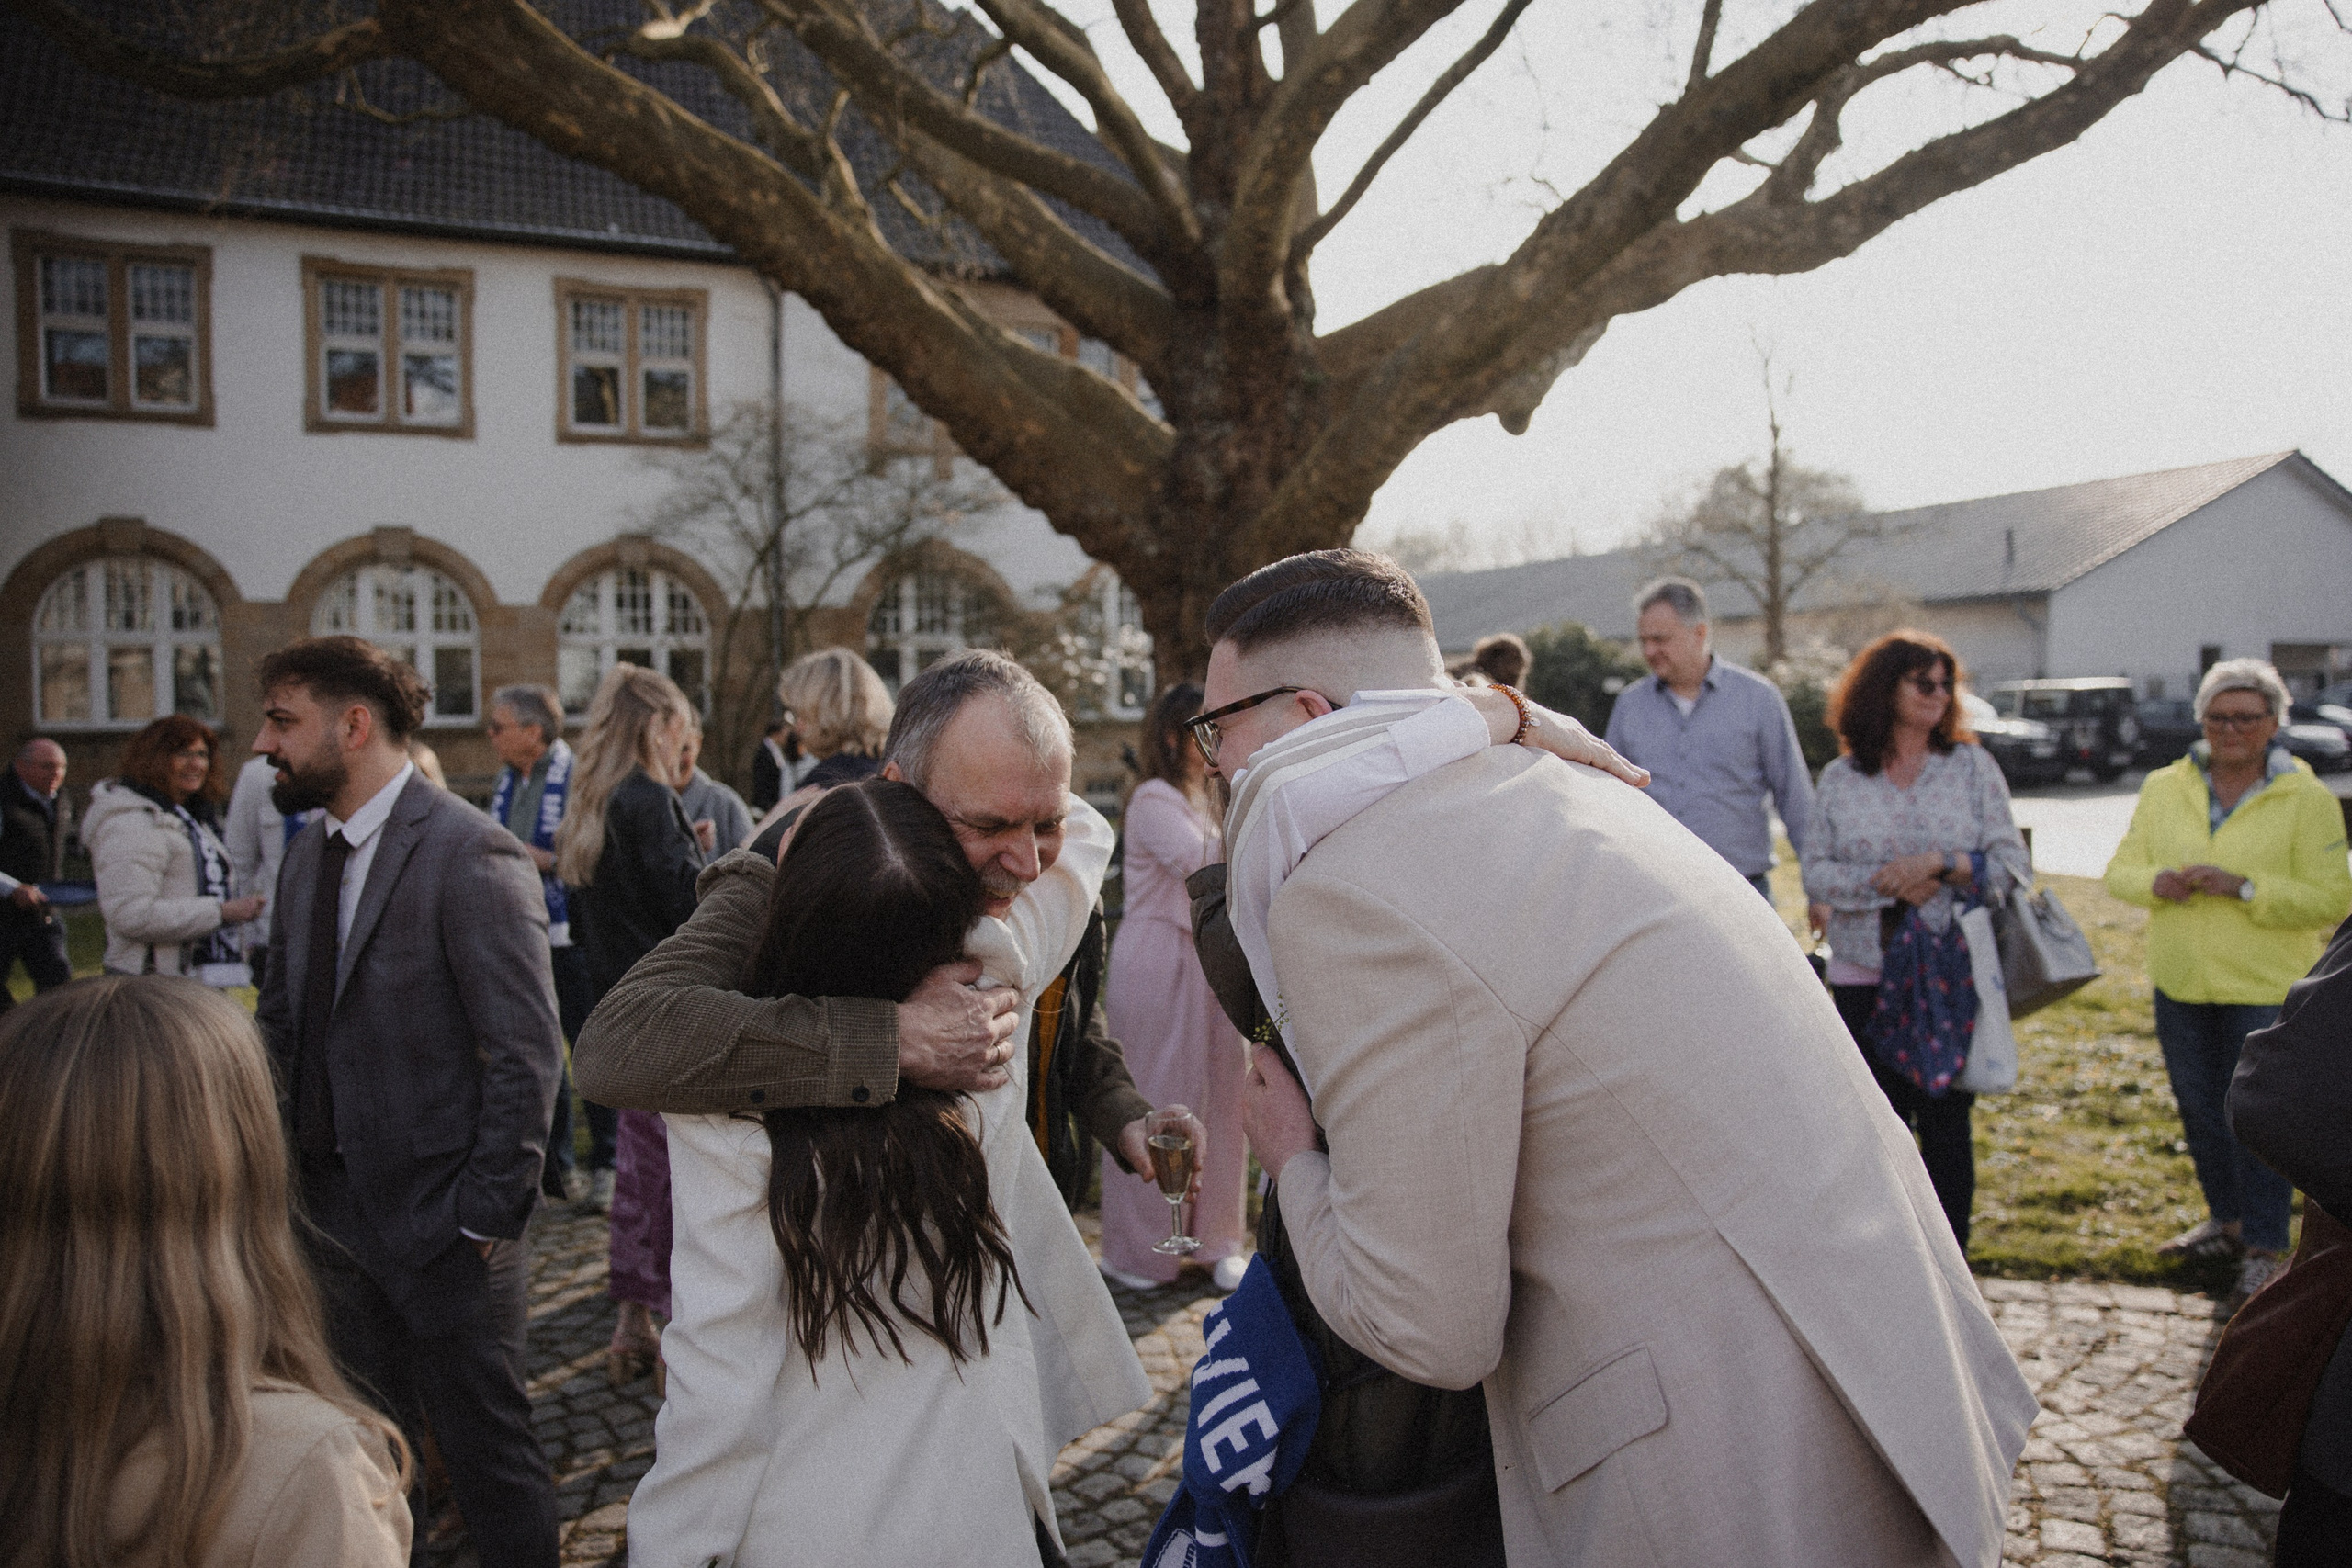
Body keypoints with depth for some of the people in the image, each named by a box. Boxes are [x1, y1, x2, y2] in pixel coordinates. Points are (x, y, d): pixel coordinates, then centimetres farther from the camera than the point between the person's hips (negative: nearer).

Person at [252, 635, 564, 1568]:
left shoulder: (471, 855, -17)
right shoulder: (308, 854, 9)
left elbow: (527, 1055, -18)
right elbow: (281, 1022, 15)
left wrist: (487, 1215, -16)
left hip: (440, 1222, -7)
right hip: (334, 1210, 8)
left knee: (486, 1448, 6)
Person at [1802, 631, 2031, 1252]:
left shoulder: (1972, 766, 4)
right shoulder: (1840, 780, 5)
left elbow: (2011, 864, -1)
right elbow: (1815, 873, 0)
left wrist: (1941, 863, -17)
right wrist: (1885, 883, -15)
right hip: (1865, 978, 1)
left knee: (1946, 1125, 3)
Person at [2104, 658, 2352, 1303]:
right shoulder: (2164, 788, 6)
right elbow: (2121, 869, 7)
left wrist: (2242, 887, -23)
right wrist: (2157, 882, -15)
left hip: (2268, 987, -4)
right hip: (2181, 983, 4)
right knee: (2199, 1106, 15)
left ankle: (2265, 1245, 14)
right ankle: (2225, 1220, 34)